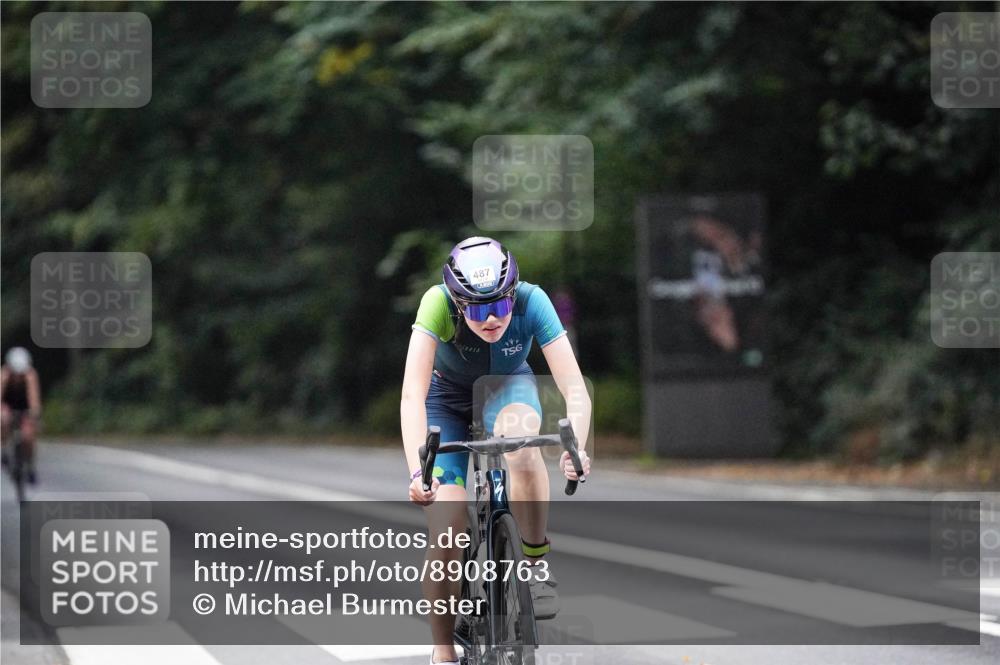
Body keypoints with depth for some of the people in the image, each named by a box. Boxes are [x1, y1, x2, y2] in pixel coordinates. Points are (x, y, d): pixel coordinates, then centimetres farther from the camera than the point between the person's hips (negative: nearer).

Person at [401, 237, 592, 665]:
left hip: (508, 387, 0)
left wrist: (575, 449, -52)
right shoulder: (438, 304, -34)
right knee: (445, 537, -14)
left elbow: (575, 389, -34)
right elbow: (413, 394, -41)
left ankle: (536, 564, -17)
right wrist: (417, 471, -54)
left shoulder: (531, 301, -31)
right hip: (447, 398, 0)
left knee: (519, 444, -37)